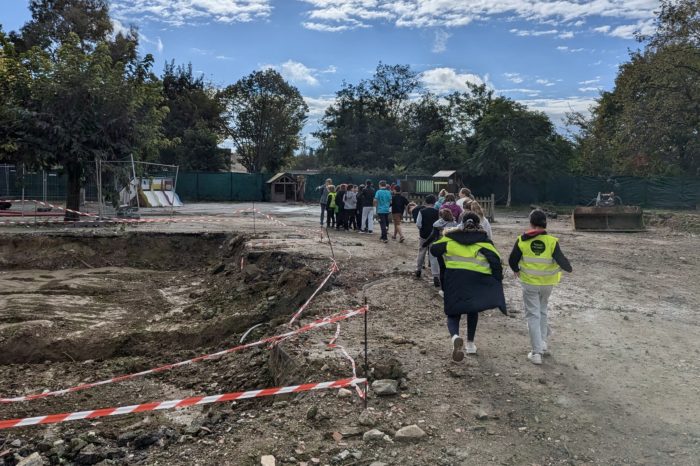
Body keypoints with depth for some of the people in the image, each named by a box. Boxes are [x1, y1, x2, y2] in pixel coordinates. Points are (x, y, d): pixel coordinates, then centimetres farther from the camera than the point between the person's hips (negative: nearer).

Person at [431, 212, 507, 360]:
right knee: (473, 311, 25)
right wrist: (498, 281, 3)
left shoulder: (451, 237, 8)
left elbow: (434, 249, 13)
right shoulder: (483, 241, 3)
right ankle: (470, 343, 29)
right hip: (476, 281, 0)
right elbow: (496, 261, -6)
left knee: (453, 313, 8)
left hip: (453, 280, 0)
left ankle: (455, 337, -23)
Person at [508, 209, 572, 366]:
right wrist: (568, 268, 14)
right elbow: (561, 260, -9)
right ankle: (542, 342, 31)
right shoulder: (551, 241, -13)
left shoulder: (522, 240, -11)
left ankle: (537, 352, 0)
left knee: (533, 315, 4)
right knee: (542, 311, 24)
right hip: (547, 283, 2)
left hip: (529, 283, -1)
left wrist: (516, 270, 18)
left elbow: (512, 260, -3)